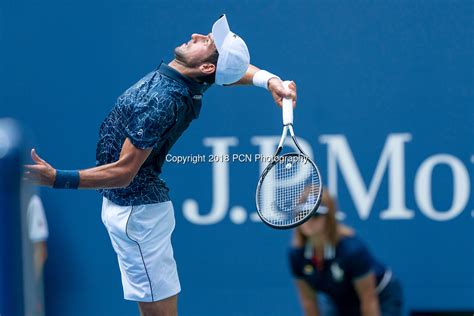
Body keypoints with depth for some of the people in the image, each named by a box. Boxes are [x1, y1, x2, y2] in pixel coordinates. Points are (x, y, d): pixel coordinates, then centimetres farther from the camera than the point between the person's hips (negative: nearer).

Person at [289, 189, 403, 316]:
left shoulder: (352, 248, -34)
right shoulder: (297, 253, -21)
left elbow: (369, 301, -26)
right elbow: (308, 300, -8)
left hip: (382, 298, -5)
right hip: (339, 301, 5)